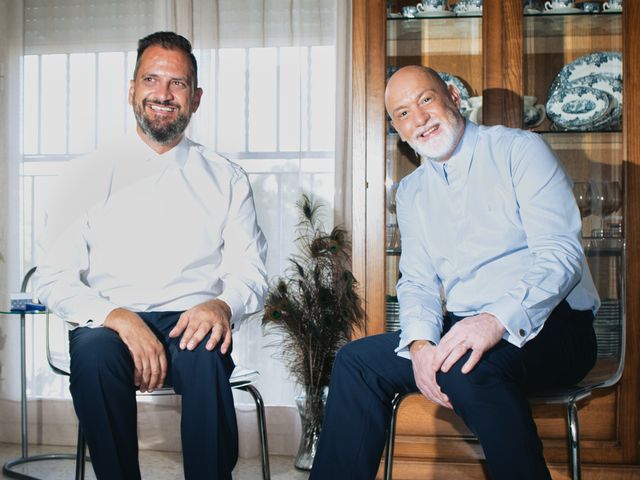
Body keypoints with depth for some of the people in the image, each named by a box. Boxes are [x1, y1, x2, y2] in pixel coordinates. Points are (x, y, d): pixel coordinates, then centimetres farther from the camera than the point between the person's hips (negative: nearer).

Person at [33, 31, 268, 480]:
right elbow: (54, 279, 1)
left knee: (206, 355, -35)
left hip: (191, 324, 0)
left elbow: (250, 271, 7)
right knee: (93, 352, -34)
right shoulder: (89, 174, 8)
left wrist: (223, 305, -18)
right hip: (108, 325, 0)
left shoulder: (226, 178, 12)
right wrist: (117, 317, -18)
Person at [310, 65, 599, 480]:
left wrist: (496, 320, -30)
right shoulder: (411, 192, 16)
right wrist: (420, 341, -12)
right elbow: (417, 280, 11)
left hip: (551, 324, -6)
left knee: (468, 365, -35)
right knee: (357, 360, -8)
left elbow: (561, 253, -14)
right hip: (461, 328, 6)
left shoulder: (519, 150, -3)